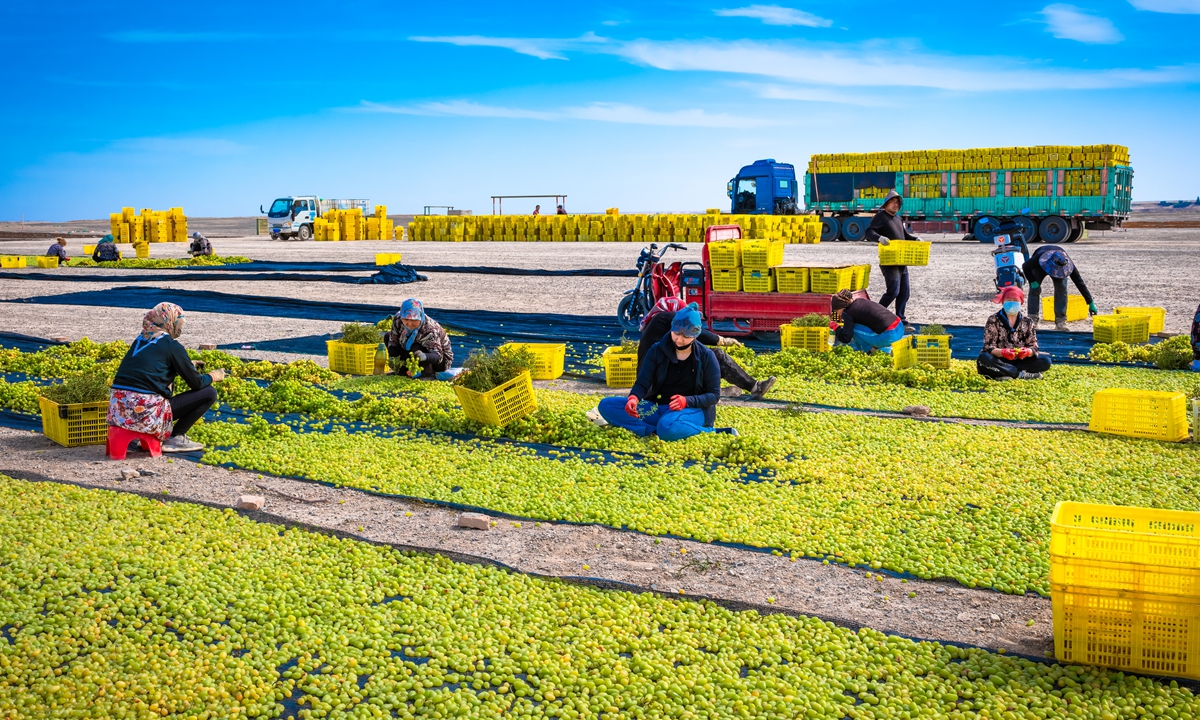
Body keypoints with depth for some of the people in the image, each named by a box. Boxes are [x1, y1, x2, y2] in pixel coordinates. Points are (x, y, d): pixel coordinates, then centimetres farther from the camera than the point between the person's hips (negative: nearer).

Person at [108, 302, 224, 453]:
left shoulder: (140, 340, 16)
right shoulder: (171, 345, -3)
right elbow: (196, 383, 2)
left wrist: (187, 364, 41)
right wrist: (213, 376, 22)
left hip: (118, 408, 8)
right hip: (145, 411, -7)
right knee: (209, 393, 4)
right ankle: (175, 439, 2)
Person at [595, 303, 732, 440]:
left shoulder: (706, 356, -3)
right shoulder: (657, 350, 3)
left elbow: (714, 395, -2)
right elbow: (642, 383, -2)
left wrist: (687, 401, -21)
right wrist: (633, 398, -27)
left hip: (692, 409, -5)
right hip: (657, 408, 5)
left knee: (668, 428, -43)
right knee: (606, 405, -17)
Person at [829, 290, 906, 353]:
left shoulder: (848, 313, -8)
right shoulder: (860, 300, 15)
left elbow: (846, 339, -9)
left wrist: (835, 327, 8)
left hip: (889, 336, -9)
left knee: (854, 328, -6)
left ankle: (870, 351, 3)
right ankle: (885, 348, 17)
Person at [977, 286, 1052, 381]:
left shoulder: (1027, 322, 6)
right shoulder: (993, 321, -3)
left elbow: (1033, 346, 1)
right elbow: (988, 347, -11)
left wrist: (1027, 352, -25)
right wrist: (1002, 352, -32)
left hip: (1020, 362, 3)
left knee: (1045, 360, -18)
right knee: (983, 359, -34)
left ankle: (1006, 374, -25)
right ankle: (1021, 375, -27)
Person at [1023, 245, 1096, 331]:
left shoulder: (1067, 264, -41)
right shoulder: (1038, 258, -45)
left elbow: (1079, 282, -36)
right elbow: (1025, 267, -24)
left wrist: (1091, 303, -35)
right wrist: (1033, 282, -34)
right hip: (1039, 268, 0)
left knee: (1061, 289, -19)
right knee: (1034, 289, -18)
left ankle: (1061, 322, -16)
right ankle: (1032, 320, -13)